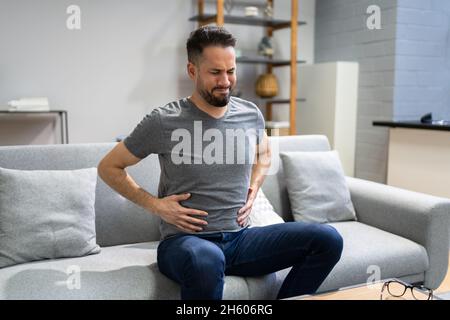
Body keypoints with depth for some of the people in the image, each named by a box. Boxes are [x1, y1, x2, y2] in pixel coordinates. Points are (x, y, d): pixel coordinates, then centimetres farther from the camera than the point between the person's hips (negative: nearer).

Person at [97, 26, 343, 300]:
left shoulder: (251, 114, 5)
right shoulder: (163, 121, -9)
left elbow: (265, 153, 28)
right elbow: (108, 167, 3)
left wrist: (253, 190, 11)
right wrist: (155, 205, -7)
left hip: (240, 238, 5)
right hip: (185, 241, -4)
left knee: (328, 239, -12)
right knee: (206, 260, -42)